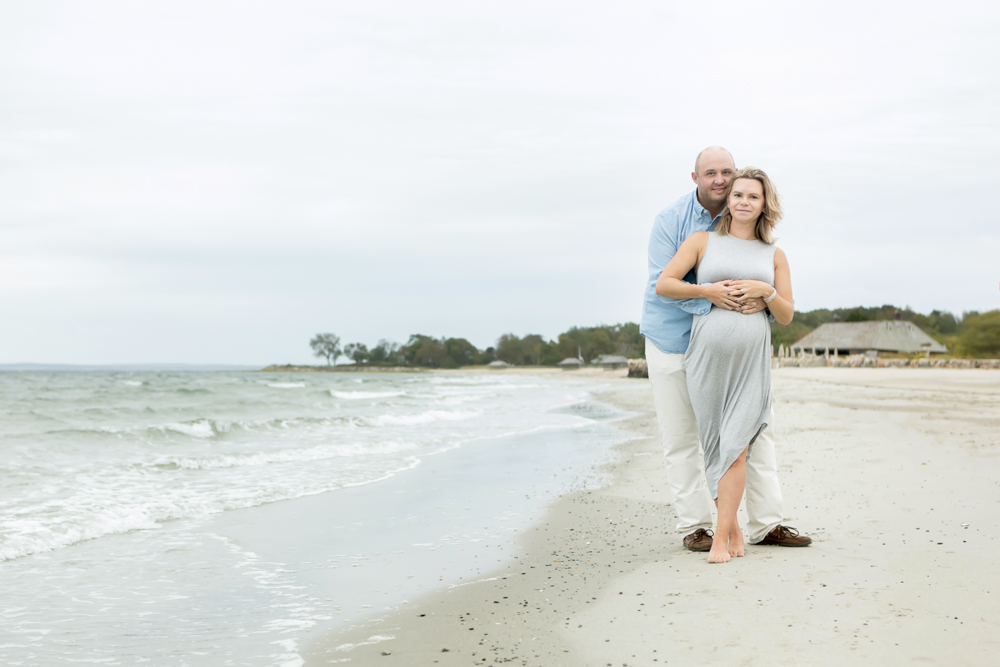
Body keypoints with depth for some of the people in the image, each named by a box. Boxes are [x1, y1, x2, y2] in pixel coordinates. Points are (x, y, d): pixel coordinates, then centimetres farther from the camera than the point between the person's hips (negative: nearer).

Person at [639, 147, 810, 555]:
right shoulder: (670, 220, -10)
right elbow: (662, 283, -18)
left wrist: (763, 298, -25)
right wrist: (706, 294, -35)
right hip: (672, 338, -3)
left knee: (758, 426, 0)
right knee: (681, 437, 2)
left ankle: (767, 524, 6)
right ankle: (693, 525, 12)